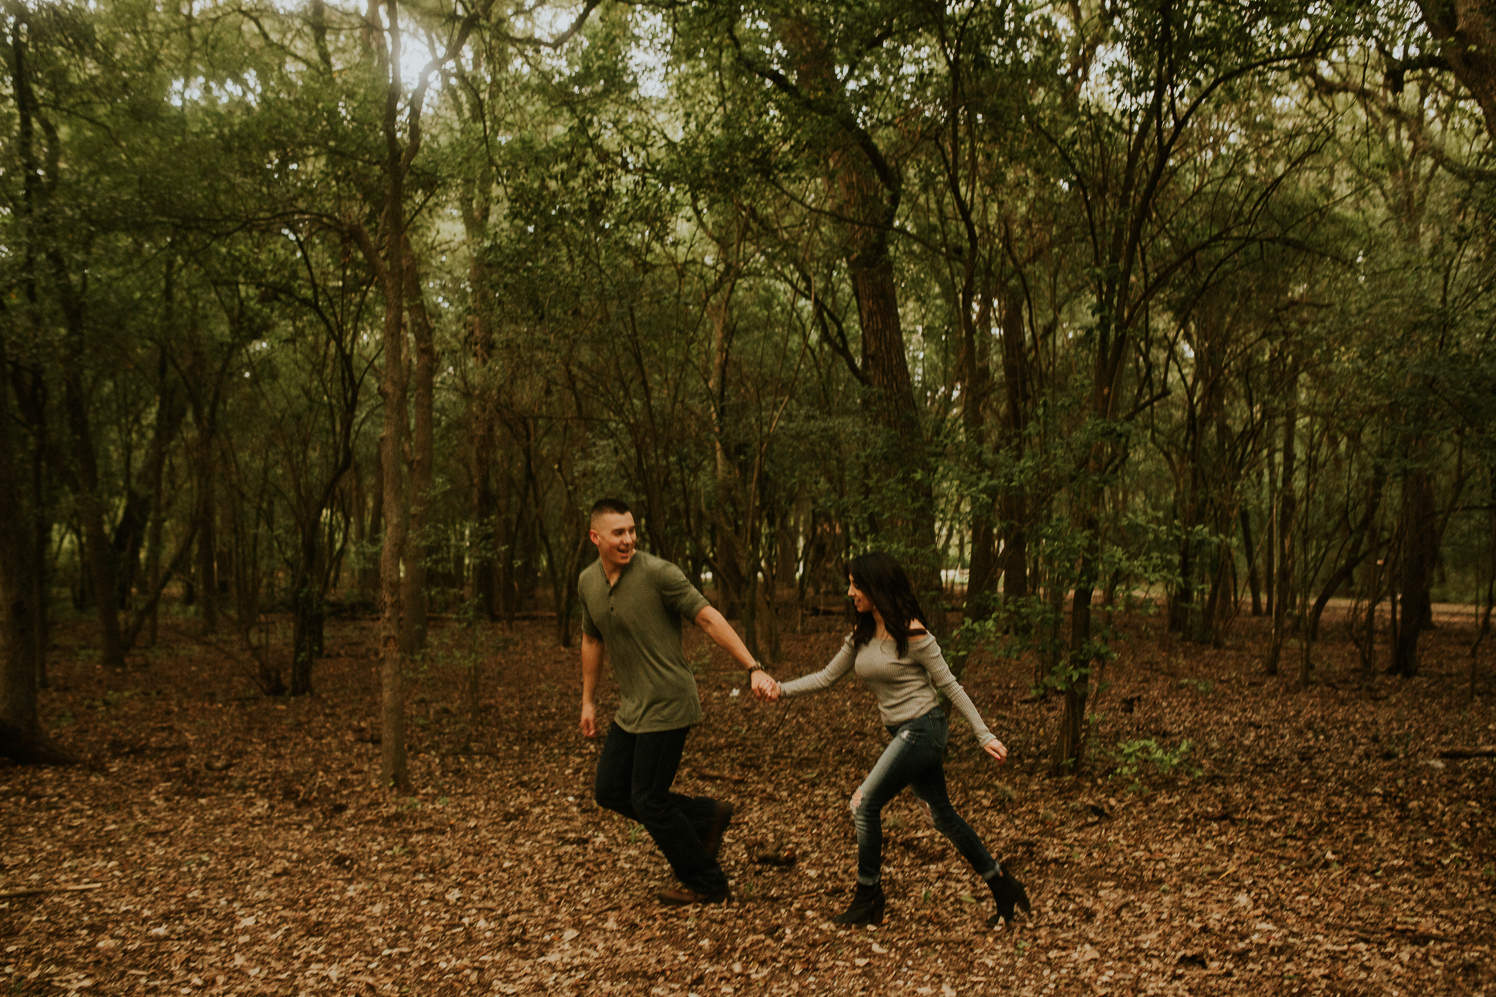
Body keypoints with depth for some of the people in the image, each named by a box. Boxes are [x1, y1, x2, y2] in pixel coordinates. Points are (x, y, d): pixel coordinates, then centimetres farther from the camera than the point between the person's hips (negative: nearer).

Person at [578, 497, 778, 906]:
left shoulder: (658, 573, -18)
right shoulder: (588, 582, 4)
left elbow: (709, 618, -19)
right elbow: (592, 640, 19)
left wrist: (753, 669, -25)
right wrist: (588, 701, 21)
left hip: (666, 707, -8)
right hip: (631, 708, 8)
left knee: (647, 801, -2)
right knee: (610, 791, 11)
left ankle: (706, 884, 18)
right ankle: (708, 816, 24)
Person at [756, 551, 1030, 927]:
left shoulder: (911, 634, -17)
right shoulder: (861, 636, 6)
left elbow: (950, 686, -12)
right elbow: (827, 677, 11)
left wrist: (984, 735, -11)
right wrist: (781, 689, -3)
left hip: (922, 729, -8)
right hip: (903, 733, 8)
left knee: (865, 804, -8)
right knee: (943, 815, 14)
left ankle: (868, 901, 7)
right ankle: (1004, 888, 27)